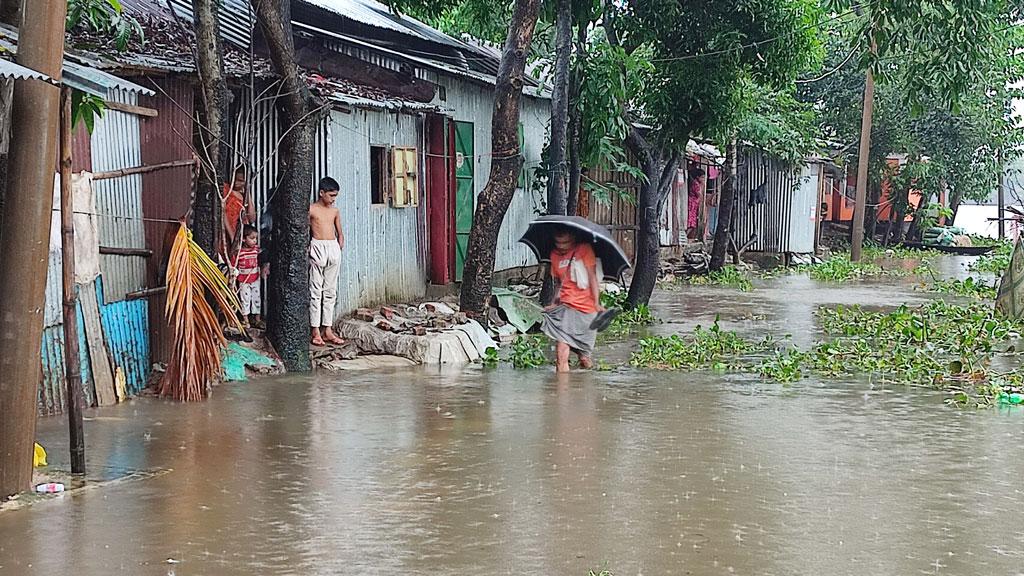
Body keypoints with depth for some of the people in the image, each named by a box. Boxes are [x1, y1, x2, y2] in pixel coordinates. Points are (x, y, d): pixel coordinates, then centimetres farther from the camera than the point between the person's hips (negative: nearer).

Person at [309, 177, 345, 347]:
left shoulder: (335, 211, 13)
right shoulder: (311, 209, -2)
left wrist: (339, 249, 8)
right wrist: (307, 248, -13)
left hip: (334, 249, 5)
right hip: (317, 249, -5)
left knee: (330, 291, 6)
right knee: (316, 291, -4)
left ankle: (328, 330, 10)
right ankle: (316, 331, -3)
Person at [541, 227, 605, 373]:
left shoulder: (584, 249, 0)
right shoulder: (555, 255, 10)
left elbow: (592, 277, -4)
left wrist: (596, 303, -11)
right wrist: (556, 301, 5)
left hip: (587, 307, -2)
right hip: (566, 305, 2)